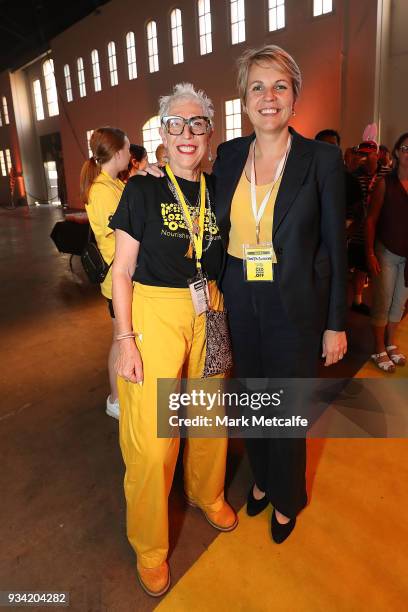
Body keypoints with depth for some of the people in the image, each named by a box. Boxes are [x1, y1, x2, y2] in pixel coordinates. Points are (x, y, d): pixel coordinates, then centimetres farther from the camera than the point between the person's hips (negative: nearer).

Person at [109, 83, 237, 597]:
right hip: (153, 315, -4)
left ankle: (206, 493, 47)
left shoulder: (218, 192, 8)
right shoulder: (142, 191, -4)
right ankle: (149, 545, 27)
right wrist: (125, 340, -12)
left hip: (207, 317, 4)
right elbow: (122, 271, -6)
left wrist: (216, 285, 0)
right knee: (151, 439, 0)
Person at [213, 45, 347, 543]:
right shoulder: (228, 155, 3)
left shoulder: (322, 159, -8)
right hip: (239, 301, 4)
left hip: (294, 305, -3)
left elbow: (335, 246, -6)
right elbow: (219, 229, 10)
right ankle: (261, 480, 46)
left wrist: (335, 324, -6)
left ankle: (286, 500, 39)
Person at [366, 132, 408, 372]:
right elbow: (371, 219, -6)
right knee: (382, 303, 3)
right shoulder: (386, 183, -6)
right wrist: (370, 253, -11)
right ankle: (380, 350, 17)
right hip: (387, 252, -3)